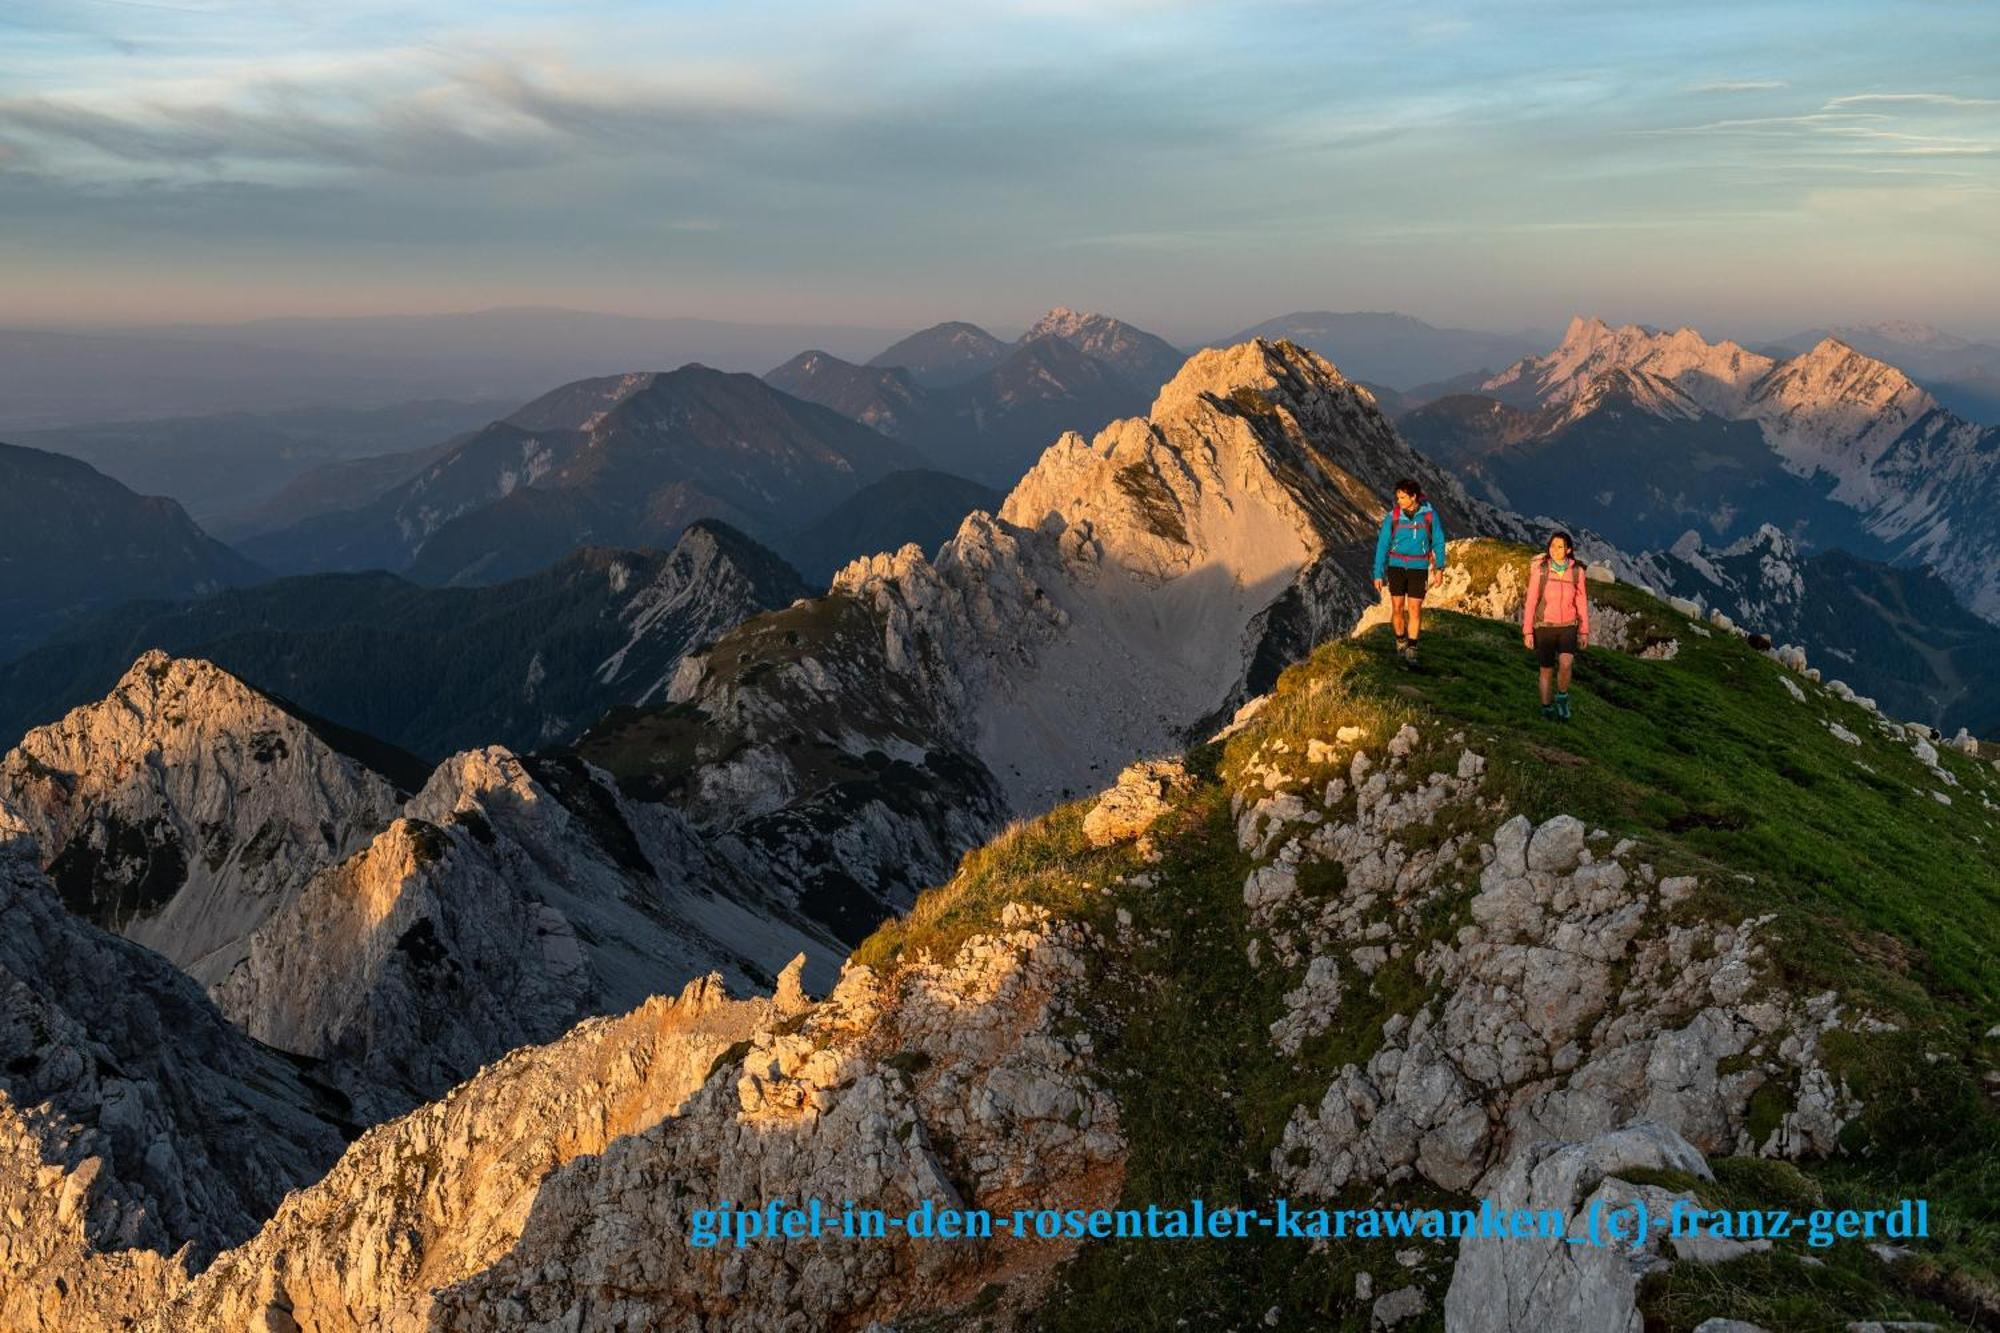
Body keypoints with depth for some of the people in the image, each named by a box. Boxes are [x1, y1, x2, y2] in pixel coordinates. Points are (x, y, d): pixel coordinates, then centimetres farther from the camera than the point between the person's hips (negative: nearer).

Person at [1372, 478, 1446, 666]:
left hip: (1419, 568, -1)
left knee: (1414, 609, -4)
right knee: (1397, 608, 4)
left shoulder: (1429, 514, -10)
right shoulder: (1393, 515, -9)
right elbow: (1382, 545, -5)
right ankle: (1401, 641, 29)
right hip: (1396, 567, 1)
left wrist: (1440, 568, 9)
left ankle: (1411, 651, 5)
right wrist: (1378, 574, -7)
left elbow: (1438, 541, 3)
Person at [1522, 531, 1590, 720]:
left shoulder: (1577, 571, -6)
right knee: (1547, 670, 7)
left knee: (1565, 664, -21)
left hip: (1568, 627, 1)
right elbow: (1531, 601, -7)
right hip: (1544, 627, -1)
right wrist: (1527, 631, -8)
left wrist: (1585, 632, 3)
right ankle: (1547, 708, 27)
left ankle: (1562, 697, 6)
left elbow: (1582, 603, 2)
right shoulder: (1540, 570, -11)